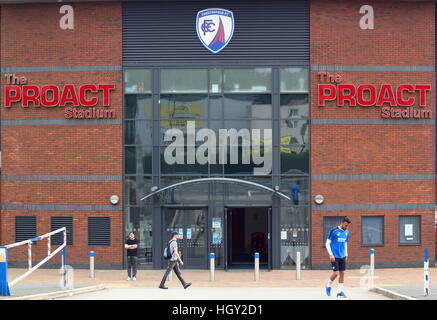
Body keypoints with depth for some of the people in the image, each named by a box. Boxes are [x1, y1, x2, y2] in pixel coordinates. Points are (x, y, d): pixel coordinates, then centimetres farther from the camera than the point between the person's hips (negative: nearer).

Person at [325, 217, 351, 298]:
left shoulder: (346, 232, 10)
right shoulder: (334, 231, -9)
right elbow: (327, 243, -6)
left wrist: (346, 255, 16)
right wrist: (331, 254, -13)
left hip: (342, 257, 6)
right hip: (334, 256, -6)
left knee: (342, 273, 3)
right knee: (335, 273, -9)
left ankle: (340, 291, 9)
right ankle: (328, 286, 16)